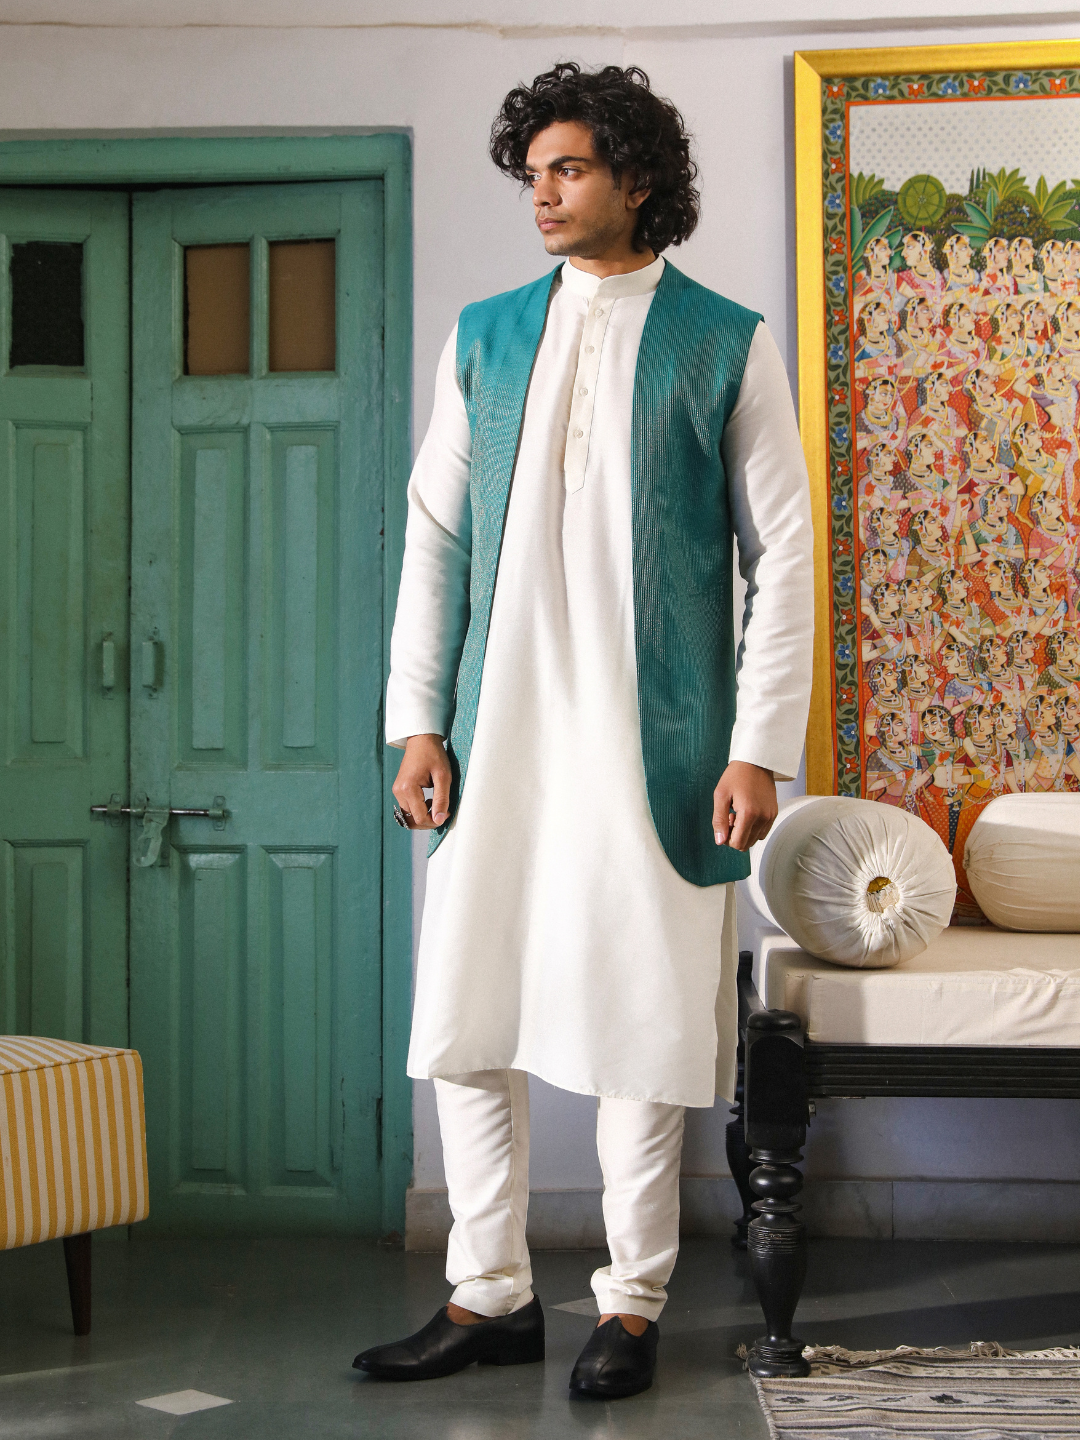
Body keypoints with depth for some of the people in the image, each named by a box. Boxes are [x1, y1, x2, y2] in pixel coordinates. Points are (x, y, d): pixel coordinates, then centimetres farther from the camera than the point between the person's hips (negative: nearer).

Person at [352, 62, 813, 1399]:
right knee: (465, 1022, 5)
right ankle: (489, 1295, 19)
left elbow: (781, 553, 0)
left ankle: (631, 1304, 17)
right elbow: (434, 534, 11)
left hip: (652, 744, -3)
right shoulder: (484, 338, 11)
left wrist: (760, 746, -7)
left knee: (642, 1030, 3)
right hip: (497, 738, 4)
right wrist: (416, 720, 4)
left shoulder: (726, 347, 2)